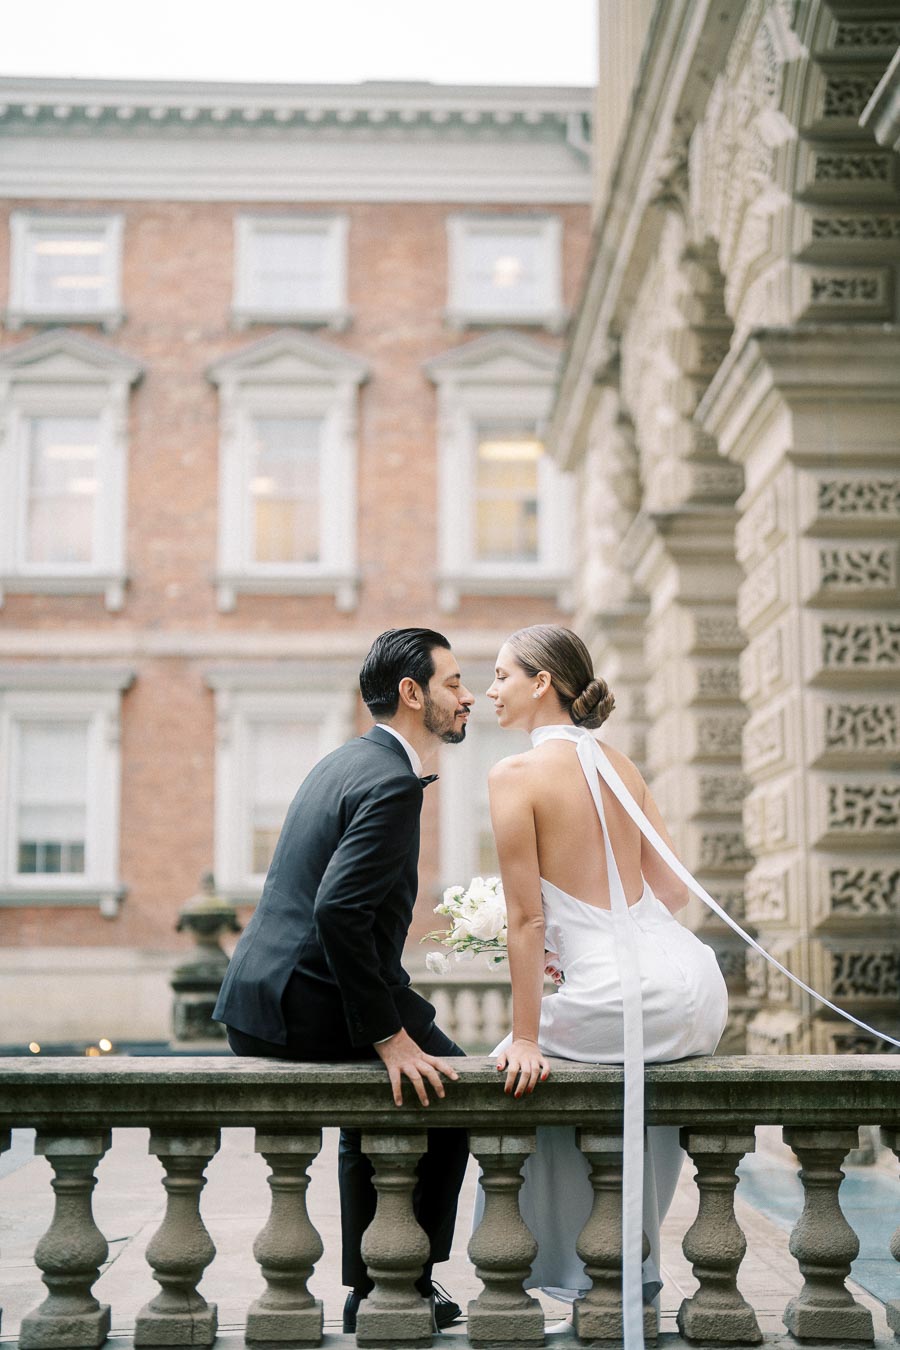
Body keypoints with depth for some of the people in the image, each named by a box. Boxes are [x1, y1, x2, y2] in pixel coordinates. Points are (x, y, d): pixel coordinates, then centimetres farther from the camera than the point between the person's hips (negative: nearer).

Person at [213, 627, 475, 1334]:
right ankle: (411, 1283, 15)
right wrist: (391, 1038, -23)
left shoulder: (345, 761, 16)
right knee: (452, 1085, 6)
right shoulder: (392, 781, -16)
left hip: (255, 997, 10)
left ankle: (368, 1291, 32)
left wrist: (382, 1023, 18)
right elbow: (339, 911, -27)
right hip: (305, 1005, -10)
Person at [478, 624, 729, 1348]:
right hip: (697, 988, 7)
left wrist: (526, 1038, -5)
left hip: (623, 999, -7)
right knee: (656, 1083, 37)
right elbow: (672, 890, 14)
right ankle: (636, 1259, 44)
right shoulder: (620, 764, 13)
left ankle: (575, 1267, 26)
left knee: (517, 1072, 20)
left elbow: (527, 920, -9)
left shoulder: (517, 774, -8)